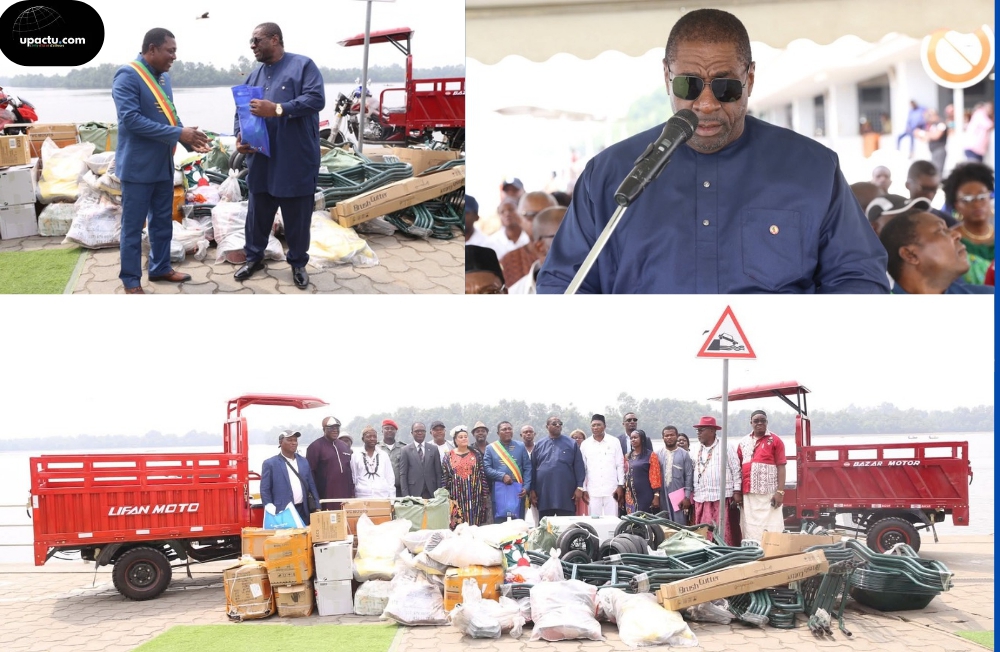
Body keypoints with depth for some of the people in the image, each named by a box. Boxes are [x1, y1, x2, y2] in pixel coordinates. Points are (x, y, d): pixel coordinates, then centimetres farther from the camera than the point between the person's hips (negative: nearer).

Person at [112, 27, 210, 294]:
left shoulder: (164, 77, 10)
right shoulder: (127, 76, -16)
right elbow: (131, 119, -25)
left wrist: (190, 140, -3)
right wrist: (178, 134, -24)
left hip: (163, 164, 8)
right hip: (138, 166, -8)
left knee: (163, 221, 17)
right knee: (133, 225, 1)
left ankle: (160, 268, 31)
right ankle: (131, 280, 10)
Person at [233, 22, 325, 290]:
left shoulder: (303, 66, -5)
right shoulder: (255, 75, 13)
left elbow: (316, 99, -18)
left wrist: (277, 109, -25)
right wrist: (239, 136, -6)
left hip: (296, 161, -5)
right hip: (262, 160, 5)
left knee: (297, 216, 5)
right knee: (257, 213, 12)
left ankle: (298, 263, 20)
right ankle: (254, 258, 27)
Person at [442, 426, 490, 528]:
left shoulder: (476, 455, 7)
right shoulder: (449, 457, 6)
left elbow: (482, 474, 6)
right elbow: (445, 477, 5)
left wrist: (485, 494, 2)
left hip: (474, 495, 1)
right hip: (457, 496, -1)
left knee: (474, 523, 0)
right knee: (458, 526, -4)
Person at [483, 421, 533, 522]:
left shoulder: (520, 446, 11)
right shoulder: (490, 448, 8)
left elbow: (527, 468, 6)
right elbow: (487, 468, -1)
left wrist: (526, 487, -5)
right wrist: (502, 476, -14)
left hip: (518, 490, 1)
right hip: (499, 490, -1)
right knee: (499, 521, -3)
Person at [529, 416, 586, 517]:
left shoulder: (571, 444, 6)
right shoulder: (539, 446, 11)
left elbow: (579, 467, 3)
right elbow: (533, 469, 11)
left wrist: (579, 488, -5)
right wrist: (532, 490, 5)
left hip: (566, 495, -2)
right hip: (544, 494, 2)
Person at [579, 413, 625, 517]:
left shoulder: (614, 442, 5)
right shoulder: (585, 445, 7)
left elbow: (620, 465, 6)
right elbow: (582, 468, 10)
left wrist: (620, 486, 0)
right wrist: (583, 489, 6)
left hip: (611, 490, -1)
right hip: (593, 491, 1)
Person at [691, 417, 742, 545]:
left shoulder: (725, 448, -1)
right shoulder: (698, 451, 17)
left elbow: (736, 470, -3)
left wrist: (736, 492, -8)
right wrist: (692, 495, 14)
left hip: (722, 498, -6)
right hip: (701, 500, 6)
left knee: (724, 533, -7)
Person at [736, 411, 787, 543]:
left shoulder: (775, 441, 2)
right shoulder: (743, 443, 14)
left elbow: (781, 467, -3)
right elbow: (738, 468, 16)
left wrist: (780, 492, -11)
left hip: (769, 494, -4)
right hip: (748, 494, 4)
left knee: (770, 531, -6)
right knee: (750, 530, 5)